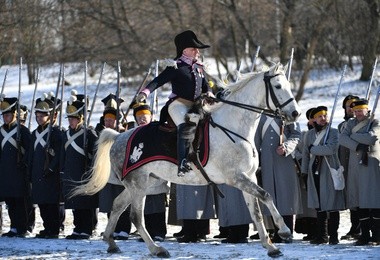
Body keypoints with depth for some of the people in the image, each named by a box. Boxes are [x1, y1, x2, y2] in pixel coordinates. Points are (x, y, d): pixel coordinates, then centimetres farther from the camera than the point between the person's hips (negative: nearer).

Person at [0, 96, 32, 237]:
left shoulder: (22, 130, -4)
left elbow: (29, 150, -5)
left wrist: (23, 164, -13)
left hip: (19, 173, -6)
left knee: (21, 201, -4)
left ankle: (22, 228, 0)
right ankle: (14, 227, 12)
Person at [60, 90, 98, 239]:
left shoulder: (90, 134, -6)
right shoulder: (67, 135, 15)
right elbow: (63, 156, 19)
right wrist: (63, 173, 14)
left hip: (84, 177, -7)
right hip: (70, 177, 7)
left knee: (86, 206, -4)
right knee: (75, 206, 10)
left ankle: (86, 231, 0)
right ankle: (78, 229, 17)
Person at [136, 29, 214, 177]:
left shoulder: (199, 67, 20)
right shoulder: (176, 67, -1)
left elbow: (205, 85, 27)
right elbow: (159, 81, -9)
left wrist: (209, 93, 2)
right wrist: (145, 92, -27)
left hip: (195, 106, 8)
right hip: (178, 104, -8)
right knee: (185, 127, -33)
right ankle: (182, 162, -46)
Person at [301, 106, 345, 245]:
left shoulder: (333, 133, -1)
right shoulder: (309, 134, 12)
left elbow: (331, 149, -18)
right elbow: (305, 154, 16)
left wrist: (313, 149, -8)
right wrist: (304, 172, 11)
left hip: (330, 172, -4)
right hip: (315, 173, 4)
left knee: (332, 206, -3)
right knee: (319, 206, 5)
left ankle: (333, 235, 1)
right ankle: (322, 235, 11)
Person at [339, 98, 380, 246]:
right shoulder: (351, 123, 15)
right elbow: (342, 139, 0)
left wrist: (353, 135, -4)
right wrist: (358, 146, -14)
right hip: (355, 166, 4)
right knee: (360, 201, 2)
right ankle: (365, 235, 5)